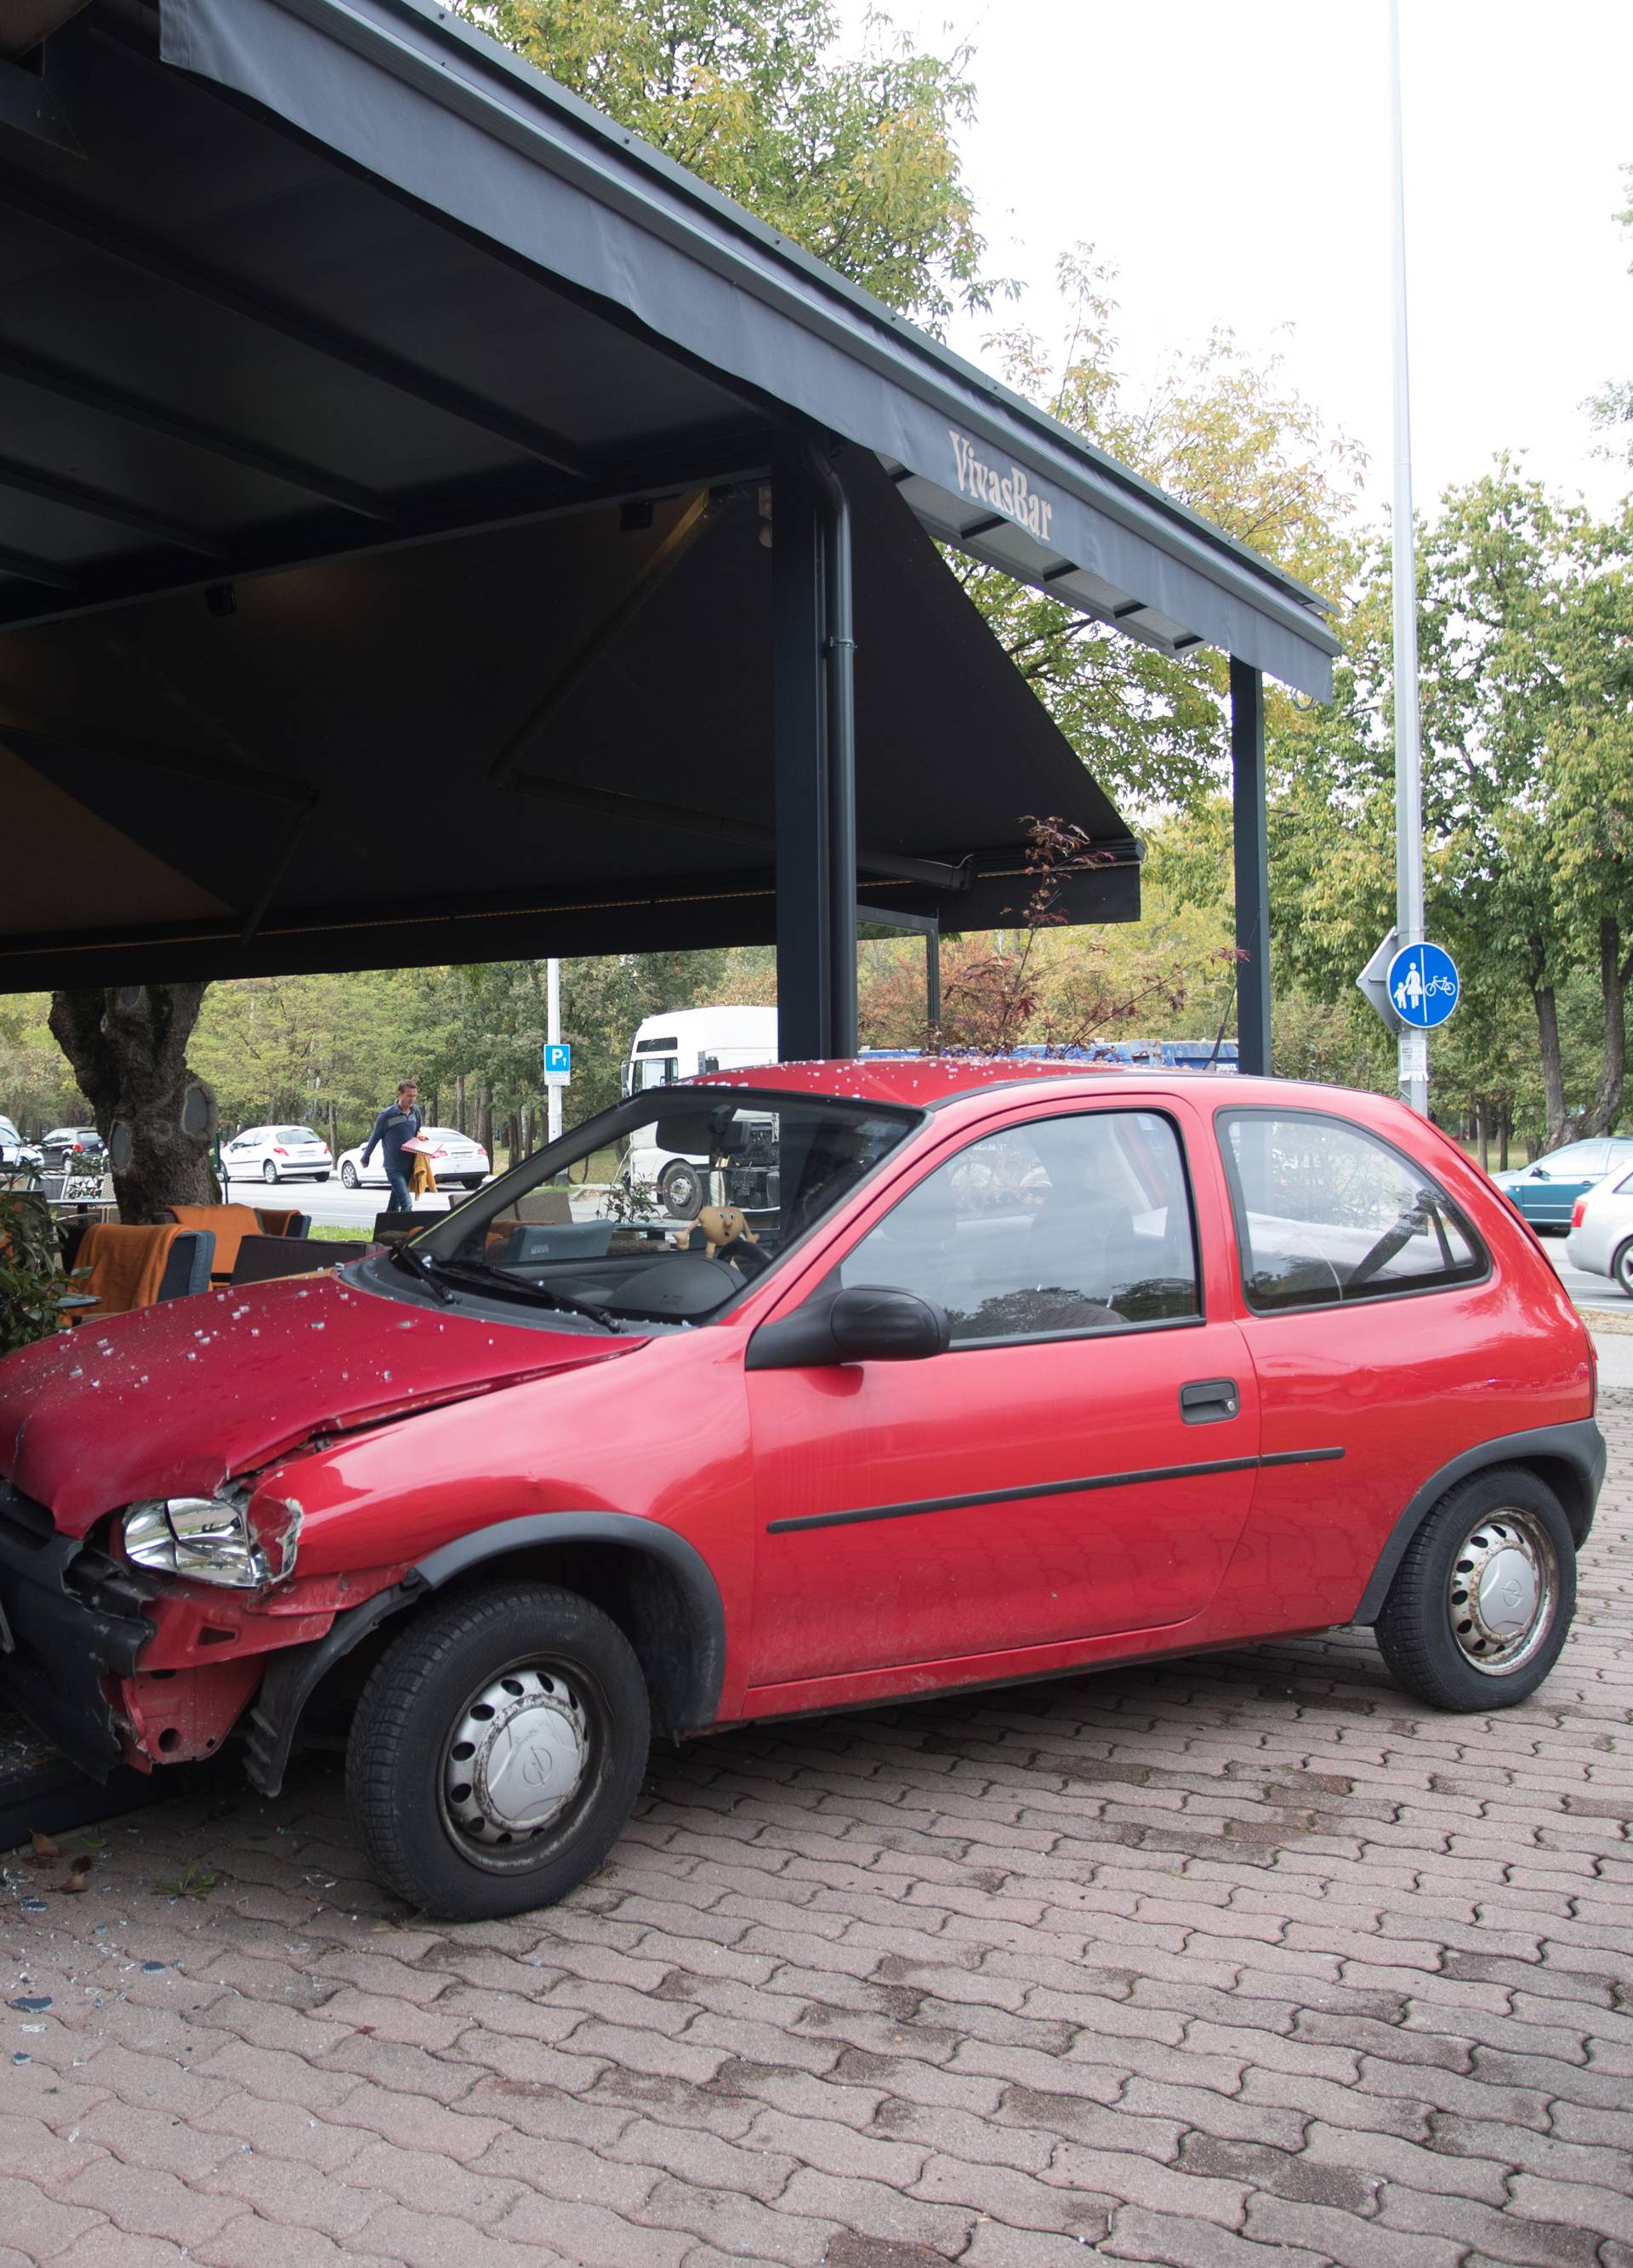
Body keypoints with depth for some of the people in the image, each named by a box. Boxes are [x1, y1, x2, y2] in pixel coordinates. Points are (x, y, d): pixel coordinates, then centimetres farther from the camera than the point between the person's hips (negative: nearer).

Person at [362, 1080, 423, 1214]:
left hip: (409, 1166, 6)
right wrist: (366, 1158, 12)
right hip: (394, 1167, -6)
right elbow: (375, 1137, 1)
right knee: (407, 1204, -18)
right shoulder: (387, 1115, -13)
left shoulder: (415, 1111, 4)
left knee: (395, 1203, 20)